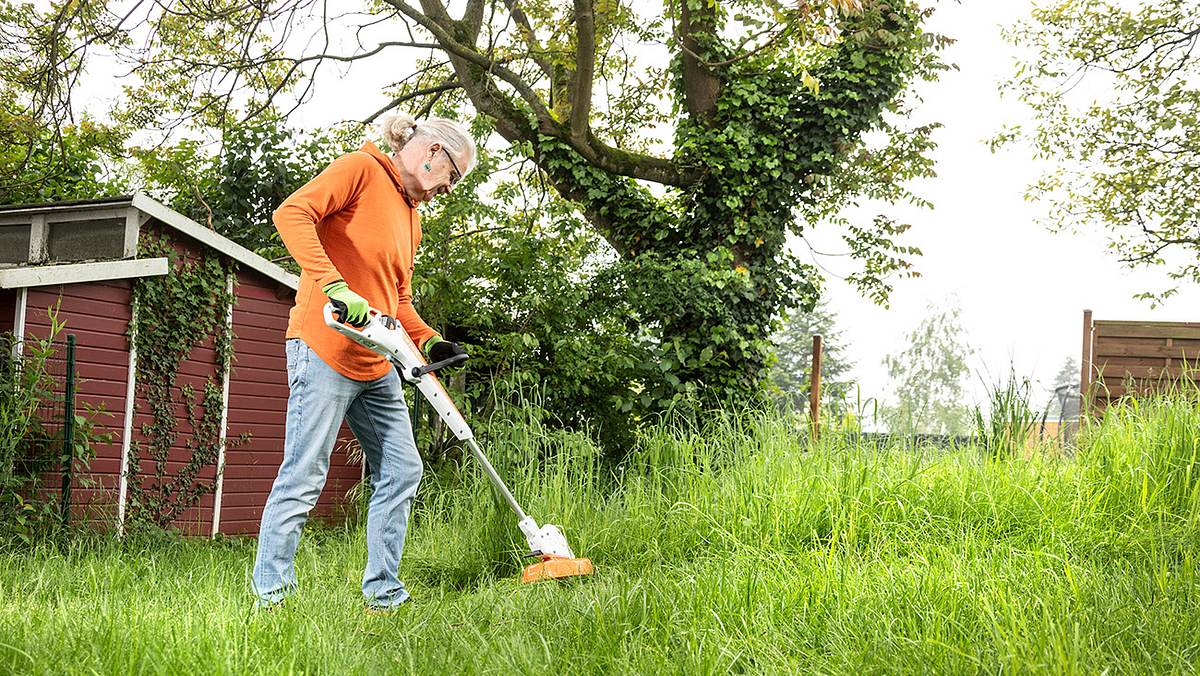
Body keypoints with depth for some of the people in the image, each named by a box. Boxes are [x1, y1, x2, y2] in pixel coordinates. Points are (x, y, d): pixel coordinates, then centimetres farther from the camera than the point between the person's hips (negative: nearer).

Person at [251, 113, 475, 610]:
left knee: (401, 471, 8)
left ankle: (383, 592, 16)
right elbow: (292, 214, -20)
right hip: (324, 347, -9)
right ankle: (270, 594, 2)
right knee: (304, 475, -7)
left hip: (376, 364, 9)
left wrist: (429, 342, 8)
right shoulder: (361, 169, -5)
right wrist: (334, 286, -29)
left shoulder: (412, 214, 22)